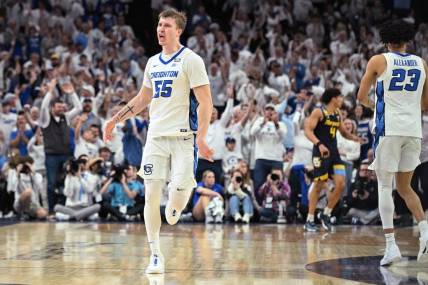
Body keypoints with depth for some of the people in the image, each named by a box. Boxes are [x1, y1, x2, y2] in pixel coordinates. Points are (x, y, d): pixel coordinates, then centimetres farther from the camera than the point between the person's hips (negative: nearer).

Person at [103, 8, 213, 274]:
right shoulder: (153, 62, 14)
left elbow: (205, 102, -10)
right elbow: (143, 98, 28)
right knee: (151, 194, -2)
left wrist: (201, 138, -20)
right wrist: (115, 120, 24)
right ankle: (156, 255, 5)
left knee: (179, 190, -13)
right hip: (156, 135, 5)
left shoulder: (191, 60, -5)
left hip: (182, 136, -5)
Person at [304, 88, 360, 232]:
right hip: (321, 152, -6)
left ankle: (326, 215, 9)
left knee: (340, 184, -6)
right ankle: (310, 220, 8)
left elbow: (344, 132, 26)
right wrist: (319, 144, -31)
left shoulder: (338, 114, 14)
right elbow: (308, 130, -16)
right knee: (318, 186, -3)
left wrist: (353, 137, 4)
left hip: (333, 152, 6)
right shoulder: (318, 112, -8)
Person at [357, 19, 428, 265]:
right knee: (405, 187, 16)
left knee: (385, 186, 3)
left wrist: (372, 104, 26)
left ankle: (391, 245, -7)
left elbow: (362, 97, 4)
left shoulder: (379, 61, 1)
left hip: (389, 128, -3)